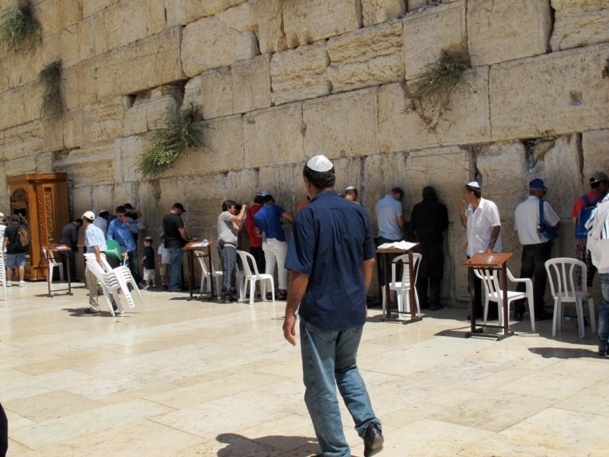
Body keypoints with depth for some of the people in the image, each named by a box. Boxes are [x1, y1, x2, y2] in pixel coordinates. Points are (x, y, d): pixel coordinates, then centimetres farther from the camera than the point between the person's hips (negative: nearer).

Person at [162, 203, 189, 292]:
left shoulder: (165, 217, 11)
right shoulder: (177, 218, -16)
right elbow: (182, 232, -21)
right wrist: (187, 240, -7)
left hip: (169, 244, 8)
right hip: (177, 244, -8)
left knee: (174, 265, 15)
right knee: (176, 266, -4)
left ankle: (176, 284, 18)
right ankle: (174, 286, -3)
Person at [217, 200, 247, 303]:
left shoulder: (229, 219, 28)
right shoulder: (224, 214, -2)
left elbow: (238, 228, 22)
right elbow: (238, 218, -13)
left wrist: (243, 214, 21)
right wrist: (243, 210, 3)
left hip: (230, 246, 10)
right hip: (226, 246, -10)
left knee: (230, 270, 7)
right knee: (228, 269, -17)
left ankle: (225, 294, 9)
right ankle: (227, 295, -22)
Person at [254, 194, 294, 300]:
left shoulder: (257, 215, 12)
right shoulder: (274, 208, -1)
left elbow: (258, 232, 16)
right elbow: (290, 217, -9)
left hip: (266, 242, 5)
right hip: (278, 241, -5)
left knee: (269, 266, 10)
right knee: (282, 266, 0)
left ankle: (268, 291, 7)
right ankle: (282, 291, -3)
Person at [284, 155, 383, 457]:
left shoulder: (308, 216, -15)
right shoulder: (358, 212, 3)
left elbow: (301, 272, -18)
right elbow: (368, 261, 11)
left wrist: (290, 313, -9)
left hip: (320, 312, -6)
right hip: (354, 309, 6)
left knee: (321, 385, 8)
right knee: (347, 368, 26)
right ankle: (369, 424, 10)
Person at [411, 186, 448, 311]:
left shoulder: (417, 207, 1)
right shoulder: (441, 207, -3)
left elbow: (412, 226, 7)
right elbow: (445, 226, 3)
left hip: (420, 243, 2)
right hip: (435, 243, -2)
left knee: (421, 273, 7)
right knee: (435, 273, 2)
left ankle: (422, 302, 8)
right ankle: (434, 302, -1)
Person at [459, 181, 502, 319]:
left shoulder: (489, 206, -13)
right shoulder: (469, 207, 10)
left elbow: (497, 227, -15)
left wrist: (490, 246, -22)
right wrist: (462, 213, 3)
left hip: (487, 252, -7)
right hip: (472, 252, 7)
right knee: (474, 284, 11)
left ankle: (493, 312, 11)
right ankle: (477, 311, 22)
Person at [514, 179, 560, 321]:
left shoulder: (519, 207, 6)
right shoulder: (543, 205, -10)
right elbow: (556, 224, -4)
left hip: (526, 247, 5)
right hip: (541, 246, -5)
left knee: (524, 278, 10)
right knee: (540, 279, 2)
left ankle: (518, 311, 9)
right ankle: (538, 312, 6)